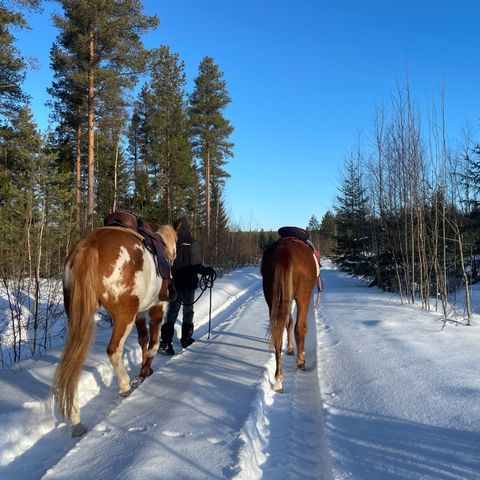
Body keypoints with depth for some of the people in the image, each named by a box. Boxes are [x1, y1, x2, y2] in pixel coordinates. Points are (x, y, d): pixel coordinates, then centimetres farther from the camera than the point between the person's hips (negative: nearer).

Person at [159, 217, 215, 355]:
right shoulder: (193, 244, -11)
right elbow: (197, 266, -15)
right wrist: (207, 271, 1)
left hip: (174, 284, 1)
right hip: (189, 284, -1)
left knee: (172, 312, 7)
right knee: (188, 312, 16)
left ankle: (165, 342, -5)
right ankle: (186, 339, 24)